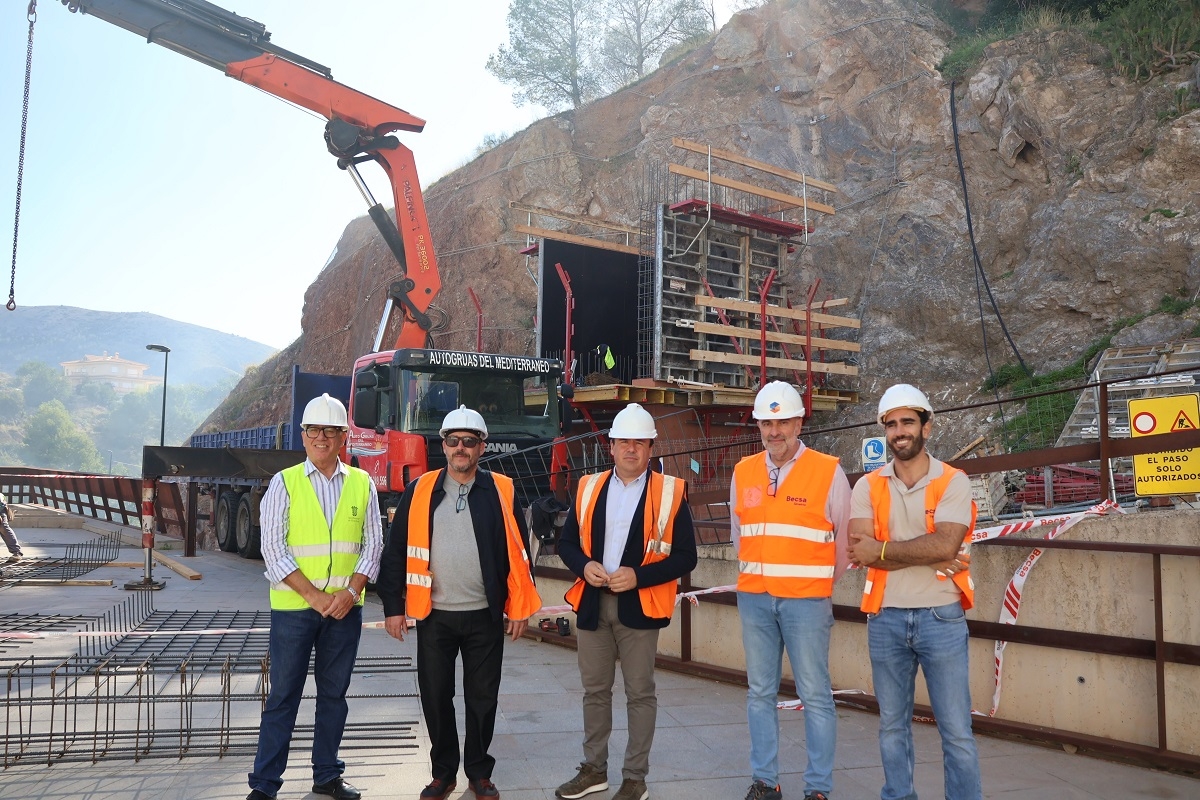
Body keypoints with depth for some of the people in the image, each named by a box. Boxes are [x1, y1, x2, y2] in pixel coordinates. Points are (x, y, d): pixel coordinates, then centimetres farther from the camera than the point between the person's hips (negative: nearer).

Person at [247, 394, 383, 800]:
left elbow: (373, 545, 3)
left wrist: (350, 591, -11)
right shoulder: (284, 483, -2)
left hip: (345, 608, 3)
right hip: (293, 606, -2)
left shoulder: (362, 484, 5)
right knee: (283, 695, 3)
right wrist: (315, 596, -14)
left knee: (334, 693, 12)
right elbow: (274, 549, -8)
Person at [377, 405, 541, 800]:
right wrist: (393, 607, -1)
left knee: (482, 698, 9)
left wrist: (520, 608, -1)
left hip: (485, 616, 0)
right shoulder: (419, 492, 1)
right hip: (433, 616, 1)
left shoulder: (502, 492, -1)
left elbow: (518, 553, 1)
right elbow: (396, 552, 2)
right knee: (435, 697, 9)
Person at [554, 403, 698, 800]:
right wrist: (584, 565, -11)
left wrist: (638, 576, -18)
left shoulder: (670, 492, -5)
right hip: (591, 603, 4)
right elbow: (567, 542, 11)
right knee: (594, 690, 14)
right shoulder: (589, 487, 6)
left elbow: (685, 556, -7)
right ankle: (594, 768, 29)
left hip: (639, 606, -3)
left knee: (640, 694, 6)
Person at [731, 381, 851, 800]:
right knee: (759, 692, 11)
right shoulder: (743, 472, 6)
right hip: (754, 599, 4)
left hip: (806, 601, -4)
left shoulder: (828, 471, -5)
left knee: (815, 695, 1)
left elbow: (845, 540, 4)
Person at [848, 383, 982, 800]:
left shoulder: (953, 482, -4)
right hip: (885, 618, 3)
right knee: (892, 724, 14)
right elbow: (860, 551, -12)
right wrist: (932, 558, -16)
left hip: (941, 618, -2)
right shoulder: (868, 486, 2)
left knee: (956, 729, 3)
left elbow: (945, 545, -19)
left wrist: (882, 550, -12)